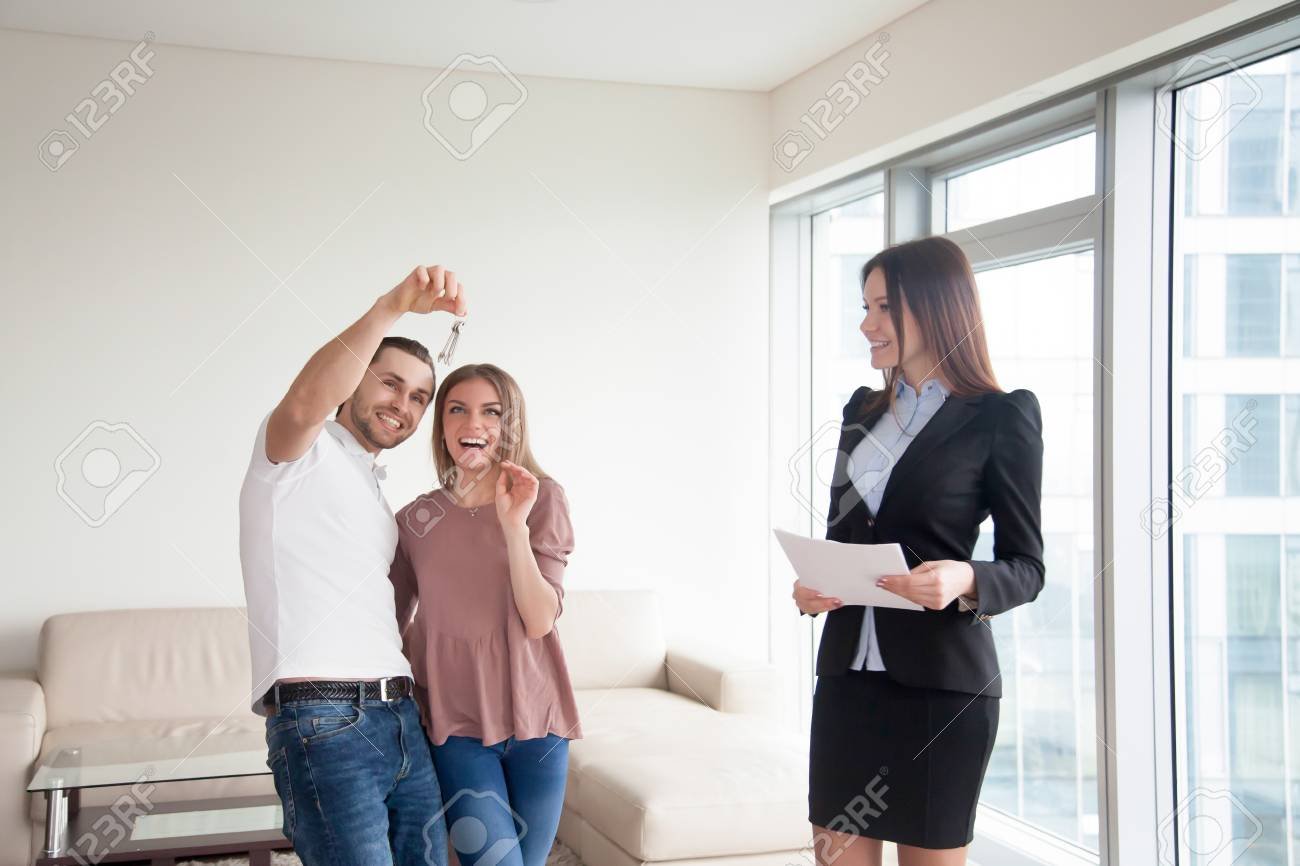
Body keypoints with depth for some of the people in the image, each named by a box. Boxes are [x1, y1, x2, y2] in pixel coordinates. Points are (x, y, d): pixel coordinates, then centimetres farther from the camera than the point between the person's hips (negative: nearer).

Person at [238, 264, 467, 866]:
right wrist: (390, 307, -37)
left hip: (402, 721, 9)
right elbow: (305, 404, -26)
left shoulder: (371, 487, 27)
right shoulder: (299, 454, 1)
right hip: (323, 723, -8)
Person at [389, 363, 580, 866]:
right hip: (456, 725, 0)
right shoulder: (416, 519, 2)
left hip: (532, 717, 0)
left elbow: (540, 620, -12)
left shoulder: (542, 499, -2)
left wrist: (513, 525, -20)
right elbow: (395, 620, 14)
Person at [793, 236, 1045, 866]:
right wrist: (811, 587, -2)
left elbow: (1027, 566, -4)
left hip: (941, 680, -5)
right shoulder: (862, 411, 12)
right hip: (849, 669, 5)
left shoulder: (1002, 417, -5)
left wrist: (965, 581, -25)